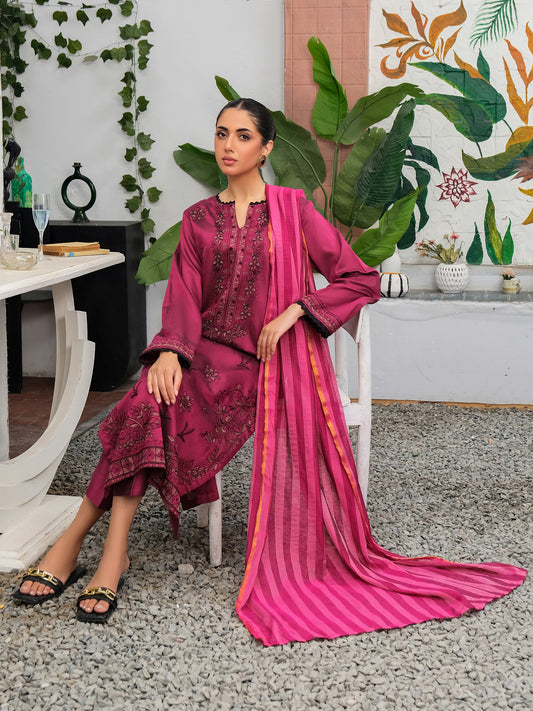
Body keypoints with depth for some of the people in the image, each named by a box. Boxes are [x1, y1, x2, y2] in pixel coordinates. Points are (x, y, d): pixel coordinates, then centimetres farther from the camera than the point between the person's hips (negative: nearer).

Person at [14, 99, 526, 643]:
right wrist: (170, 350, -18)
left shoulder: (293, 209, 4)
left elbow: (363, 280, 2)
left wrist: (292, 312, -9)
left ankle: (74, 542, -21)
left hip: (268, 360, -3)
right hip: (208, 353, 3)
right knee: (151, 400, -30)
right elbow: (184, 296, 3)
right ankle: (113, 553, -26)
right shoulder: (198, 219, 14)